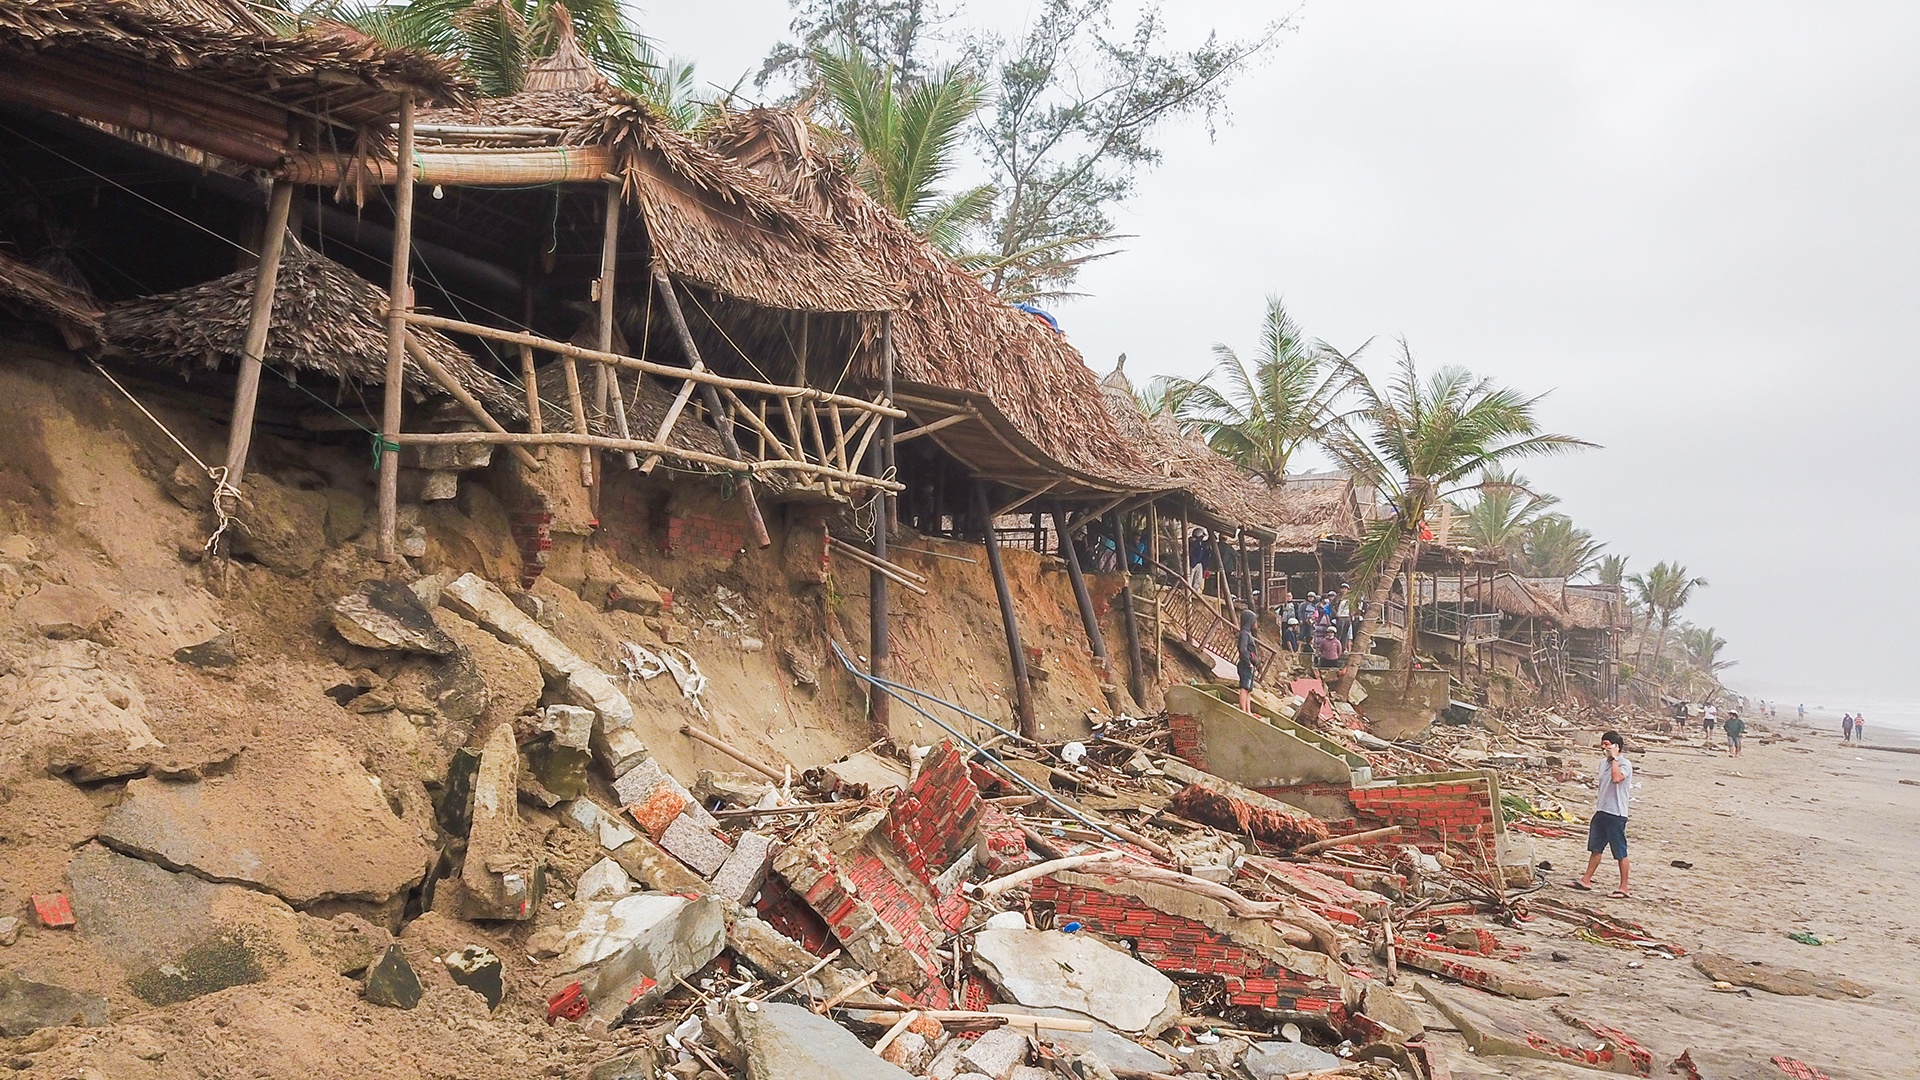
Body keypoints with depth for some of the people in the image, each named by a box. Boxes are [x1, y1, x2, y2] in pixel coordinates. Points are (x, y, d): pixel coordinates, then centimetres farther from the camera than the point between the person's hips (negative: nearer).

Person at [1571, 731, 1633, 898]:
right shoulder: (1603, 762, 12)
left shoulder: (1625, 764, -14)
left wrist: (1614, 758, -25)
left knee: (1620, 853, 1)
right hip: (1601, 812, 8)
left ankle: (1624, 888, 9)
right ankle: (1586, 881, 22)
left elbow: (1617, 778, -35)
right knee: (1595, 848, 14)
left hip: (1616, 814, -8)